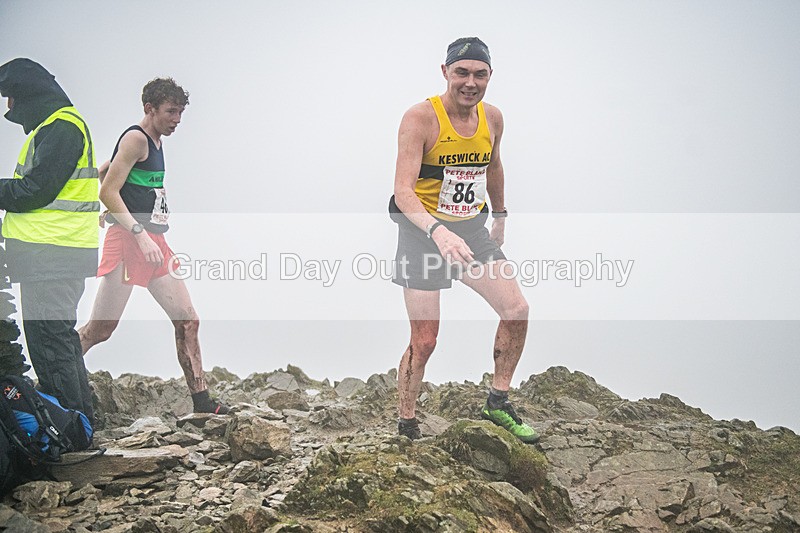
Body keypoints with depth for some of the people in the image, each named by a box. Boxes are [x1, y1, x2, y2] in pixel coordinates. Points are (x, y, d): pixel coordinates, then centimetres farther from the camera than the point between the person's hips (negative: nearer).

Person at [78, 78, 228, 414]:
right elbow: (108, 191, -15)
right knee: (101, 328, -9)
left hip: (154, 243, 9)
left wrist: (110, 211, 22)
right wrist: (141, 234, -21)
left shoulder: (155, 143, 21)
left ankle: (201, 401, 3)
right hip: (128, 240, -9)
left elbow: (101, 172, 29)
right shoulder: (136, 139, -6)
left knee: (187, 320, 2)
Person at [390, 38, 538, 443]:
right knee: (424, 342, -5)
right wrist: (437, 232, -43)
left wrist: (500, 216, 30)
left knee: (517, 310, -4)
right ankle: (406, 427, 13)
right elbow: (403, 192, -27)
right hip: (423, 231, -5)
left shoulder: (493, 118, 0)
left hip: (472, 230, 6)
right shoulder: (420, 118, -19)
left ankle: (497, 404, 14)